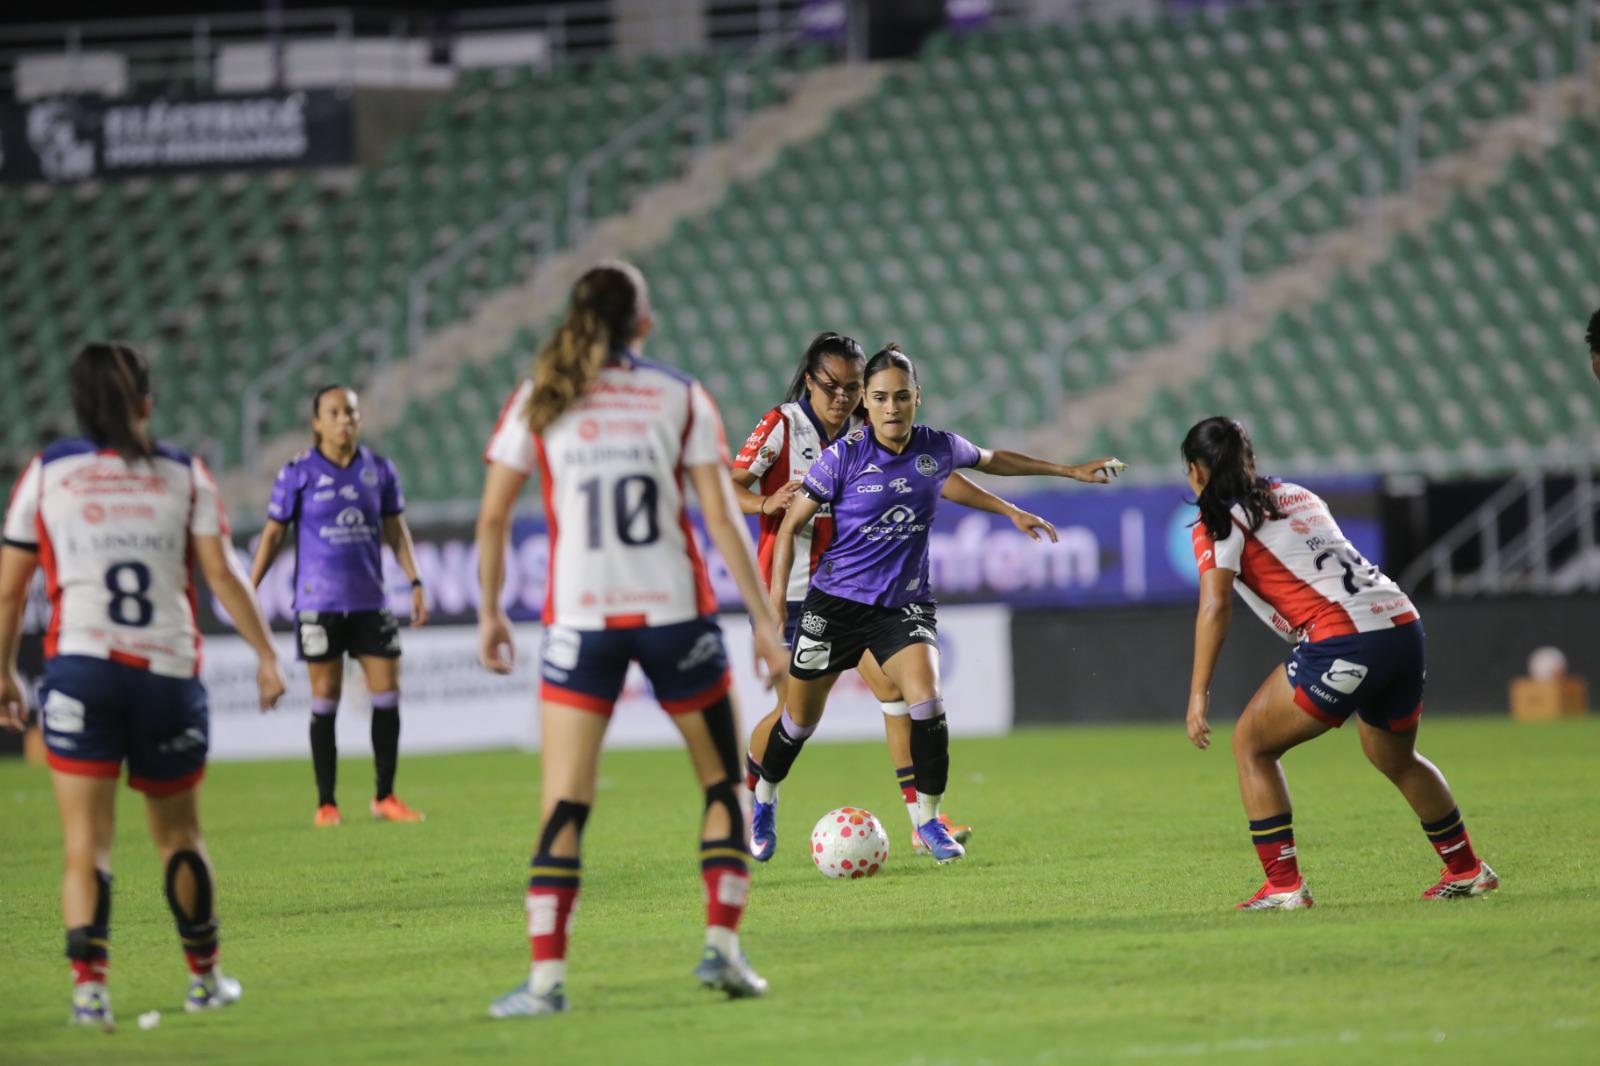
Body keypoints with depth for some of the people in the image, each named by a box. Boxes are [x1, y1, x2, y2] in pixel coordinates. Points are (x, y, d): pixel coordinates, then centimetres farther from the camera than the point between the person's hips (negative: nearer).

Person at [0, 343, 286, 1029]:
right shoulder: (184, 474, 7)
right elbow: (222, 573, -1)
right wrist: (265, 653, 4)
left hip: (80, 666, -1)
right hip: (169, 669, 1)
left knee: (86, 843, -3)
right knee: (178, 835, 17)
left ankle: (89, 985, -17)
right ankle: (204, 978, 25)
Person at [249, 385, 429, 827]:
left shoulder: (379, 470, 6)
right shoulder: (298, 473, -2)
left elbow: (395, 530, 14)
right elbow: (274, 532, 3)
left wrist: (416, 583, 6)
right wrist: (249, 591, 0)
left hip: (371, 602, 3)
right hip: (319, 603, -3)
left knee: (387, 694, -1)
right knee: (325, 699, -1)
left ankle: (384, 796, 12)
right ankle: (326, 803, 6)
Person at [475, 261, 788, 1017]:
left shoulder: (539, 402, 3)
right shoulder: (680, 398, 2)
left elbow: (492, 517, 3)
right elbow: (722, 517, -2)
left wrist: (490, 613, 14)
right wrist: (764, 620, 1)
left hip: (580, 621, 0)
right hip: (676, 614, 0)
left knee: (563, 804, 0)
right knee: (724, 781, 16)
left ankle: (546, 976, -9)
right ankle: (722, 947, 8)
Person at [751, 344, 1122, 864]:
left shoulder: (939, 448, -5)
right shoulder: (843, 456, -14)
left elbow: (992, 460, 18)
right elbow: (791, 525, -6)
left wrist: (1070, 470, 22)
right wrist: (777, 595, -14)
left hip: (905, 604, 1)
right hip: (836, 601, -1)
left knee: (926, 701, -21)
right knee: (800, 718, 10)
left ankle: (929, 821, -4)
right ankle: (763, 798, 39)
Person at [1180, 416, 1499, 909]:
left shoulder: (1220, 522, 1)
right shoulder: (1298, 495, 24)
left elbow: (1214, 608, -9)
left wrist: (1198, 695, -11)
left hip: (1342, 643, -7)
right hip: (1404, 627, 7)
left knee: (1250, 744, 7)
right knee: (1395, 757, 29)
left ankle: (1283, 885, -1)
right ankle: (1466, 871, 40)